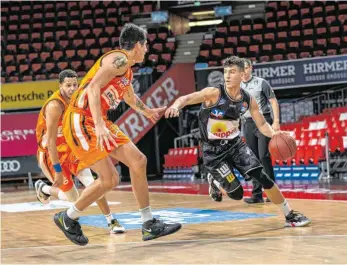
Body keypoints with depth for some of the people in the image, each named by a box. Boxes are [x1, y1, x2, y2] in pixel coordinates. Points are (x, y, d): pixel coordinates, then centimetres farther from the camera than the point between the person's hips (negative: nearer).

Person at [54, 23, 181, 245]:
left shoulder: (127, 70, 19)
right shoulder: (118, 59, -11)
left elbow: (130, 97, 40)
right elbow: (93, 87, -25)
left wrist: (149, 112, 57)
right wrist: (99, 125, -34)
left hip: (99, 122, 10)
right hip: (81, 121, -10)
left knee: (138, 161, 3)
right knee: (109, 179, -14)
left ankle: (149, 224, 9)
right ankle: (67, 219, 8)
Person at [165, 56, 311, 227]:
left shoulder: (248, 100, -5)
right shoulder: (214, 93, -20)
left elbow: (262, 124, 4)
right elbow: (186, 98, -29)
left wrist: (273, 134, -19)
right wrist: (176, 106, -53)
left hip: (235, 144, 4)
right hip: (213, 151, -4)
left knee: (261, 176, -13)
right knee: (236, 194, -6)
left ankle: (290, 215, 1)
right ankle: (215, 181, 29)